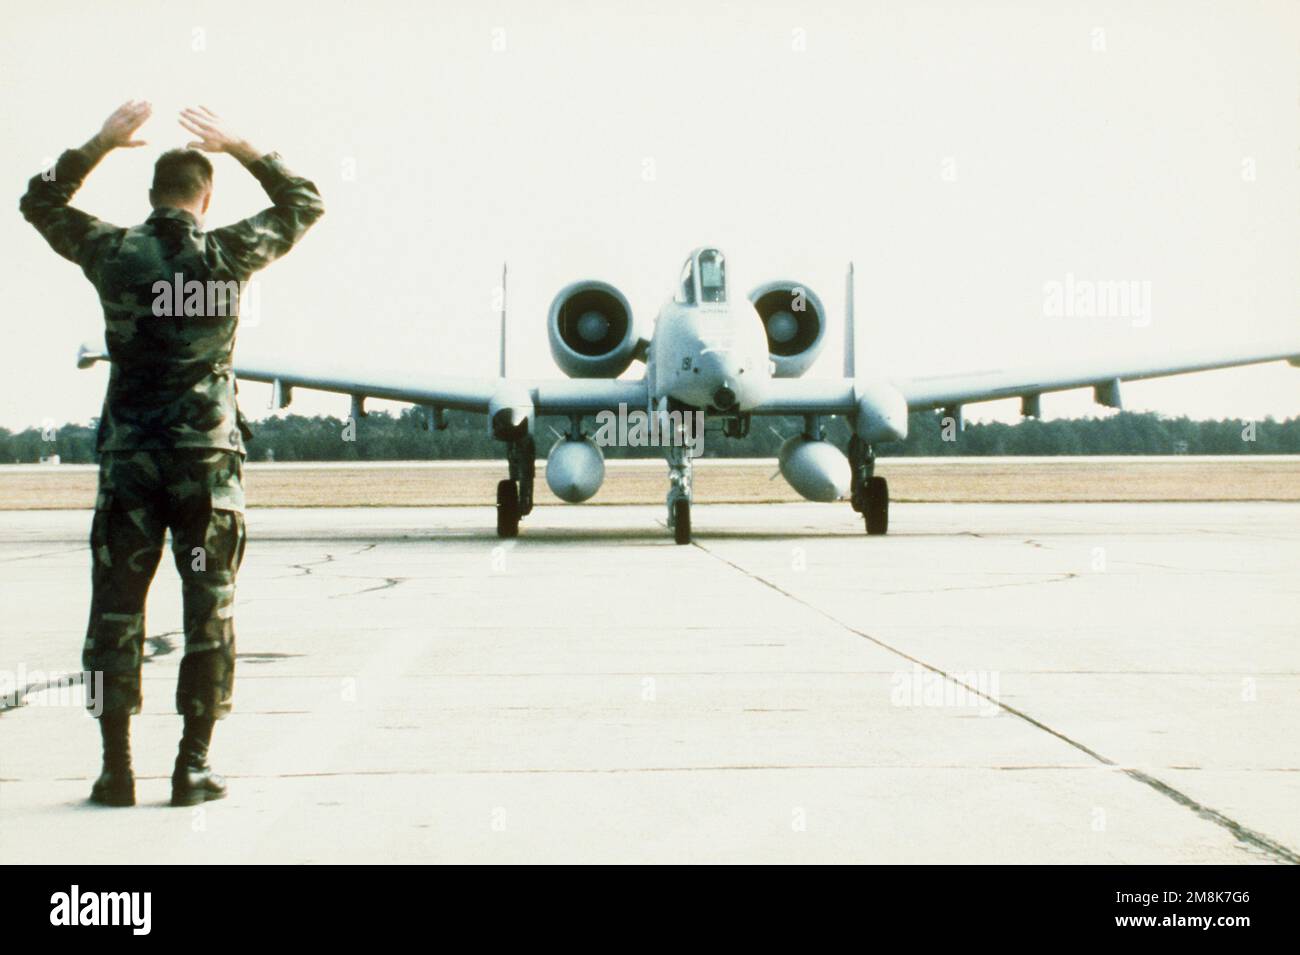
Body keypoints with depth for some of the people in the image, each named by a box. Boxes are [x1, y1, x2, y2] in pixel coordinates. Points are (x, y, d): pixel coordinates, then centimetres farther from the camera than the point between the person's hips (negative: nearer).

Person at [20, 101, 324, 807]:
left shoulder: (112, 252, 0)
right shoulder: (227, 255, -3)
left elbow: (39, 201, 19)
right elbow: (303, 206, 14)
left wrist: (99, 144, 20)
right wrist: (243, 150, 16)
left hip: (128, 453, 1)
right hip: (207, 455, -1)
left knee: (116, 608, 7)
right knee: (209, 610, 5)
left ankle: (117, 767, 7)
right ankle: (193, 767, 5)